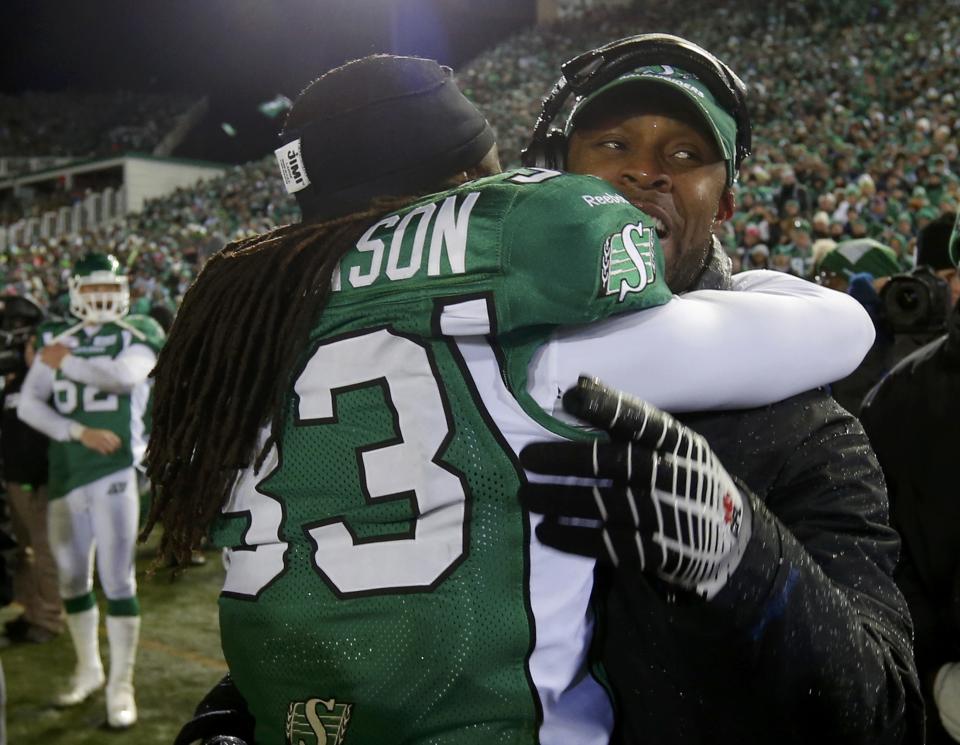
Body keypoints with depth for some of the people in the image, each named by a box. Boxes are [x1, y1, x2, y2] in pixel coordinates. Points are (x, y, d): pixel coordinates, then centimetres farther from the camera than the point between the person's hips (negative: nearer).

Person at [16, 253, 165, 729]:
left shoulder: (137, 335, -1)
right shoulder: (56, 340, 11)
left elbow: (126, 376, -23)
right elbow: (28, 405, 1)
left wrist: (68, 363, -12)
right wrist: (79, 432, -12)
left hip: (116, 469, -5)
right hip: (66, 471, 5)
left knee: (117, 581, -6)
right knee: (72, 579, 14)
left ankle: (121, 685, 4)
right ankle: (88, 669, 33)